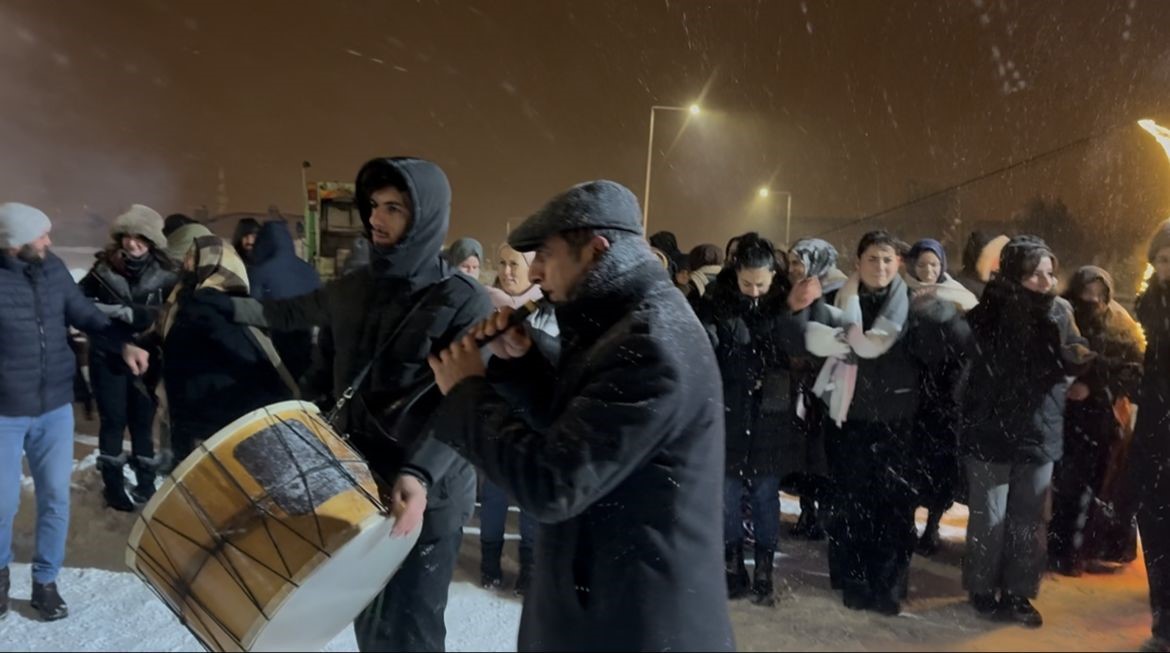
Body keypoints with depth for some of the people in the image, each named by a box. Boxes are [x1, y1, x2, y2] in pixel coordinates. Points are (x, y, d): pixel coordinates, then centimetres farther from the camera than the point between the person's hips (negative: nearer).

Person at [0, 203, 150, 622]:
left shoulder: (53, 269, -2)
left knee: (55, 497, 10)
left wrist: (123, 343, -9)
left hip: (56, 407, 4)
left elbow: (85, 315, 7)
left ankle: (45, 581, 26)